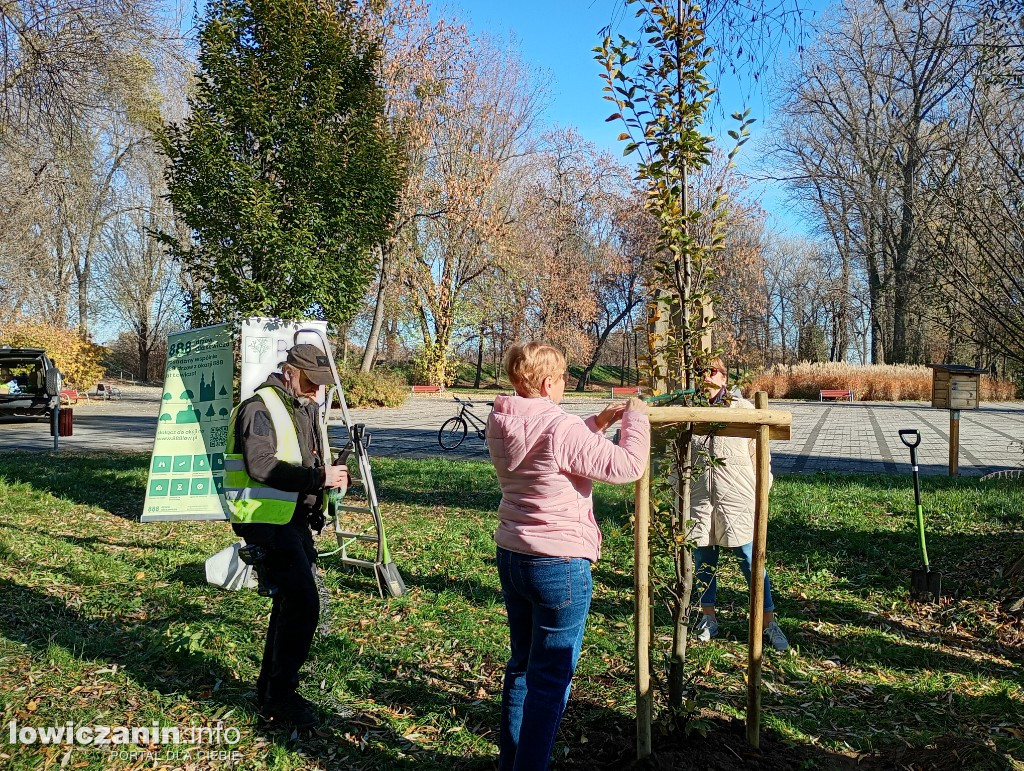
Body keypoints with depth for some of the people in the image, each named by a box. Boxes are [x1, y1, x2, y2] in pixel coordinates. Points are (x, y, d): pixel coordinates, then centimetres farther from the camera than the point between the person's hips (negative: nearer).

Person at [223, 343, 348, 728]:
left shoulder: (308, 408, 16)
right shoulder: (259, 408, -13)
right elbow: (260, 466, -24)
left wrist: (330, 474, 8)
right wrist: (317, 477, -24)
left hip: (295, 519, 10)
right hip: (267, 519, -9)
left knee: (292, 602, 14)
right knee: (303, 603, -13)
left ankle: (271, 687, 28)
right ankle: (280, 695, 1)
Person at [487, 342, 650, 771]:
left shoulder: (499, 424, 3)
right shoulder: (561, 428, -22)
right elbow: (627, 466, -18)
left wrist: (598, 422, 15)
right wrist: (636, 417, -3)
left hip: (511, 557, 8)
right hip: (560, 566, -8)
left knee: (521, 665, 22)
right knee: (550, 681, 4)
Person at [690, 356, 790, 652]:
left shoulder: (743, 408, 0)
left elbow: (758, 451, 5)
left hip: (738, 498, -2)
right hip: (699, 497, 2)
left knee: (751, 560, 1)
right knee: (703, 559, 11)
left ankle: (769, 623, 15)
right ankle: (708, 617, 28)